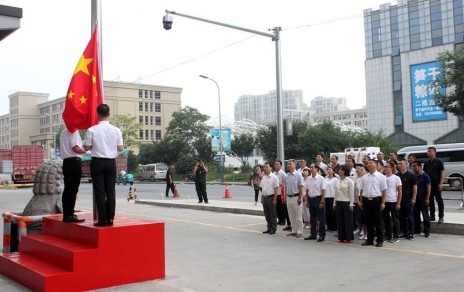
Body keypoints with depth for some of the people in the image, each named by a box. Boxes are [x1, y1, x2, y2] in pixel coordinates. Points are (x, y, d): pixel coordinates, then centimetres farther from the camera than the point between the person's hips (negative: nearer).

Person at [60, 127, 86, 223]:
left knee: (67, 189, 10)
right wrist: (85, 150, -3)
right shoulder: (74, 131, -9)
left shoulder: (64, 132, 19)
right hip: (74, 162, -9)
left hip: (66, 162, 9)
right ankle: (70, 215, -7)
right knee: (73, 190, -7)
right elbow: (75, 148, -18)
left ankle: (66, 215, 14)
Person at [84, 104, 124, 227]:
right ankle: (110, 219, 6)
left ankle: (102, 219, 2)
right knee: (110, 191, 5)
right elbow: (120, 148, 2)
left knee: (99, 191, 2)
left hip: (97, 162, -2)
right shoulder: (116, 130, -2)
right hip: (111, 162, 2)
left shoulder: (92, 130, -8)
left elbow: (87, 147, -3)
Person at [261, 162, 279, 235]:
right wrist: (262, 198, 14)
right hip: (264, 197, 7)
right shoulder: (263, 177, 12)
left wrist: (274, 199, -16)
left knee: (272, 214, 1)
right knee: (267, 214, 12)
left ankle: (273, 229, 8)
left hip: (271, 197, -7)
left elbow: (276, 189, -12)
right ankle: (269, 228, 21)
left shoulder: (274, 177, -9)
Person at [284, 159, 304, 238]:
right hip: (288, 197, 6)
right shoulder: (287, 176, 9)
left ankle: (299, 231, 7)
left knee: (298, 216, 1)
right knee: (291, 216, 12)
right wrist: (285, 197, 10)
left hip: (296, 197, -6)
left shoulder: (298, 175, -8)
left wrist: (300, 198, -15)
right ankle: (294, 231, 20)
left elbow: (301, 187, -11)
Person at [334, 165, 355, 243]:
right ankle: (341, 237, 15)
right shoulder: (338, 181, 10)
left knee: (348, 221, 1)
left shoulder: (349, 181, -7)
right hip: (339, 202, 6)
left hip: (346, 202, -6)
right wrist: (334, 203, 13)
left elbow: (351, 193, -8)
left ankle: (348, 238, 9)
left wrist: (351, 204, -12)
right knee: (340, 220, 7)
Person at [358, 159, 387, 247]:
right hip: (366, 200, 4)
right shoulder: (364, 177, 8)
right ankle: (370, 239, 20)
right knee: (368, 221, 11)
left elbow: (384, 190, -6)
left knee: (378, 221, 4)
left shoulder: (380, 176, -4)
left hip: (376, 200, -4)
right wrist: (361, 201, 8)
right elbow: (361, 190, 12)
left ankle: (380, 240, 12)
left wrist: (383, 203, -10)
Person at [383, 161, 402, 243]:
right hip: (384, 202, 4)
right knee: (386, 220, 10)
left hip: (393, 202, -4)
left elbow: (400, 191, -4)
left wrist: (398, 203, -9)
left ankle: (396, 236, 11)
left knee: (395, 220, 4)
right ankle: (388, 235, 20)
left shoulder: (396, 178, -5)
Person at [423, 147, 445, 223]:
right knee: (430, 200, 9)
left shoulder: (439, 162, -3)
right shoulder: (426, 163, 11)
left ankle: (441, 217, 4)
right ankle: (432, 216, 17)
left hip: (436, 184, -5)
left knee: (439, 200, 0)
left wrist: (441, 183, -14)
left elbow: (442, 173, -6)